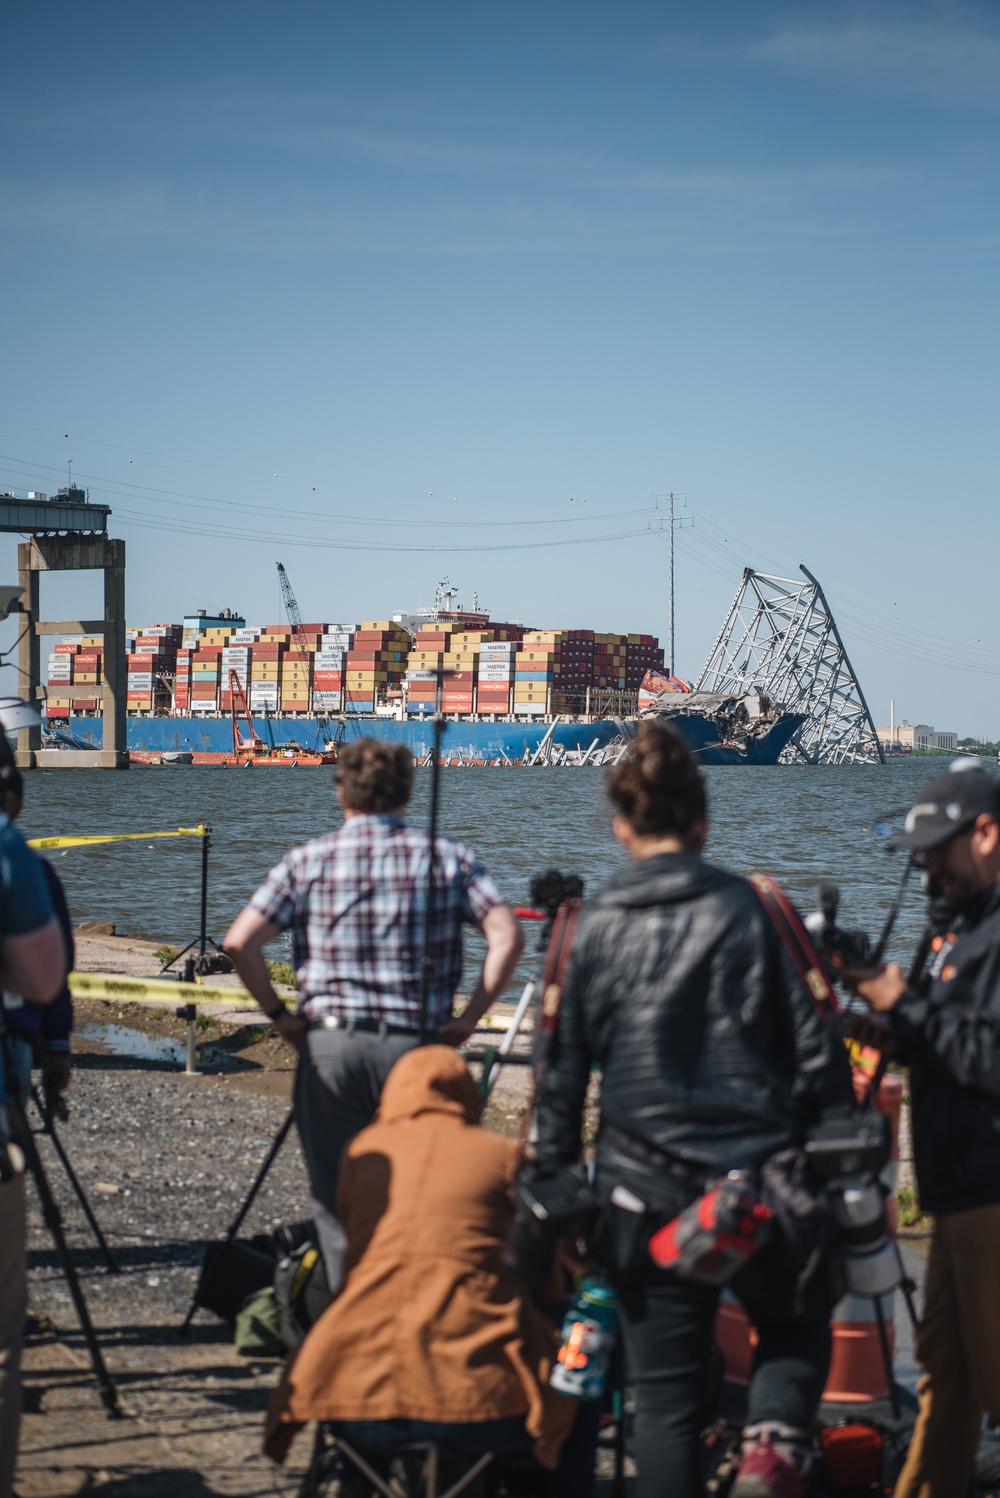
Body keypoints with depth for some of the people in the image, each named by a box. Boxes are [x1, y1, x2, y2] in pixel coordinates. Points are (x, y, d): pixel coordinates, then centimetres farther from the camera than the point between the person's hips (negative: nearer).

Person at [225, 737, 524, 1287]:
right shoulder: (448, 857, 3)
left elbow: (240, 942, -5)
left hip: (329, 1042, 0)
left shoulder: (309, 860, 3)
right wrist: (469, 1017, -2)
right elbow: (507, 937, -6)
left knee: (335, 1199, 8)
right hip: (417, 1046, 0)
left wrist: (279, 1014, 4)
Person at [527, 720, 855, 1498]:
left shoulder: (597, 927, 0)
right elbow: (813, 1046, -4)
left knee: (665, 1393, 9)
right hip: (758, 1177, 0)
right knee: (797, 1328, 22)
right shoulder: (746, 909, -2)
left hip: (646, 1187, 1)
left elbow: (565, 1069, 2)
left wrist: (553, 1183, 10)